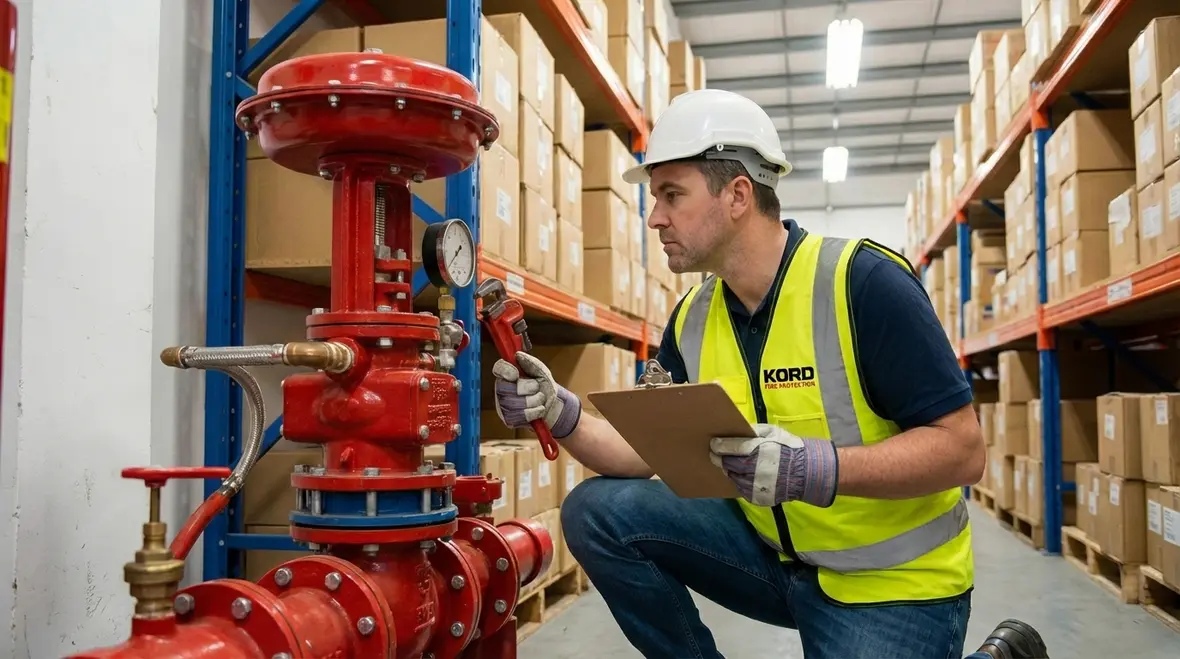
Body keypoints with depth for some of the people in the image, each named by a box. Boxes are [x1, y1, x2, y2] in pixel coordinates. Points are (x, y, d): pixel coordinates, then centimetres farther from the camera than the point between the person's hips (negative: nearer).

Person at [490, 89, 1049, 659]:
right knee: (598, 512, -11)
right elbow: (644, 450, 2)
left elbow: (961, 449, -21)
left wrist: (811, 469, -34)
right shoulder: (692, 319, 0)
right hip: (773, 554, 5)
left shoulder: (863, 281, -20)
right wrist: (560, 414, -17)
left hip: (890, 582, -4)